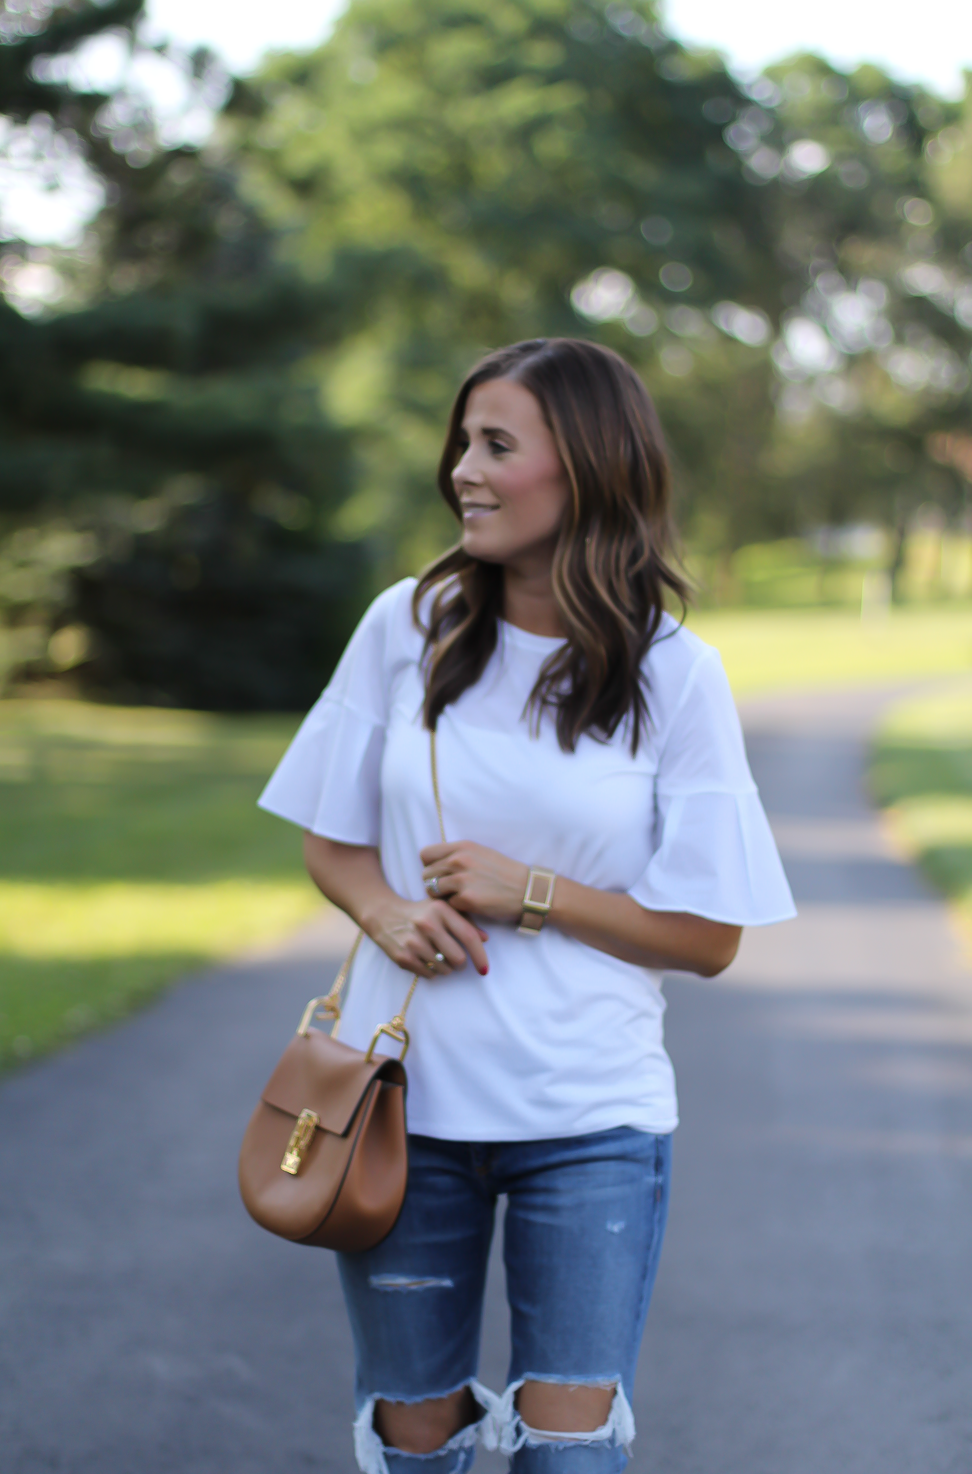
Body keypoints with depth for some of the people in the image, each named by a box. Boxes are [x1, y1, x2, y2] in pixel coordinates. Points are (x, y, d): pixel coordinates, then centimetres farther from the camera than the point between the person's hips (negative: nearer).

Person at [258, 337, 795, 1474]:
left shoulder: (674, 675, -6)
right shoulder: (407, 626, 0)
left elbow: (707, 939, -4)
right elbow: (330, 841, 9)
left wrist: (531, 894, -14)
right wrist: (389, 914, -12)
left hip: (592, 1121, -2)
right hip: (405, 1097, 2)